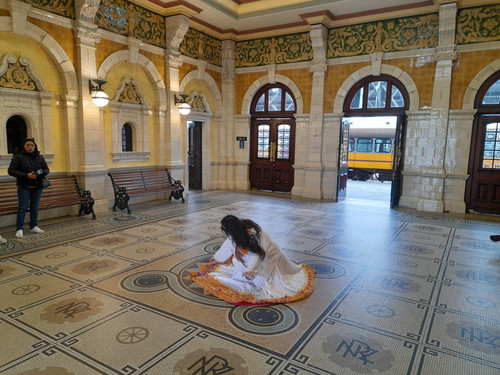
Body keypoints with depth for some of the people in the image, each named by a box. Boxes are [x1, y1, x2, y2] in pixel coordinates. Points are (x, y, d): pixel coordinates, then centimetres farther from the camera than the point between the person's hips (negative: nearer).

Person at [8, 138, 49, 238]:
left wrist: (42, 172, -11)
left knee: (35, 207, 8)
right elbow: (11, 171, -7)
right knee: (23, 207, -6)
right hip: (24, 187, -4)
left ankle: (33, 227, 18)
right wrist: (26, 175, -19)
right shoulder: (18, 157, -4)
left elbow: (46, 169, 14)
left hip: (37, 186, 4)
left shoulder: (40, 157, 8)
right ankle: (19, 229, -1)